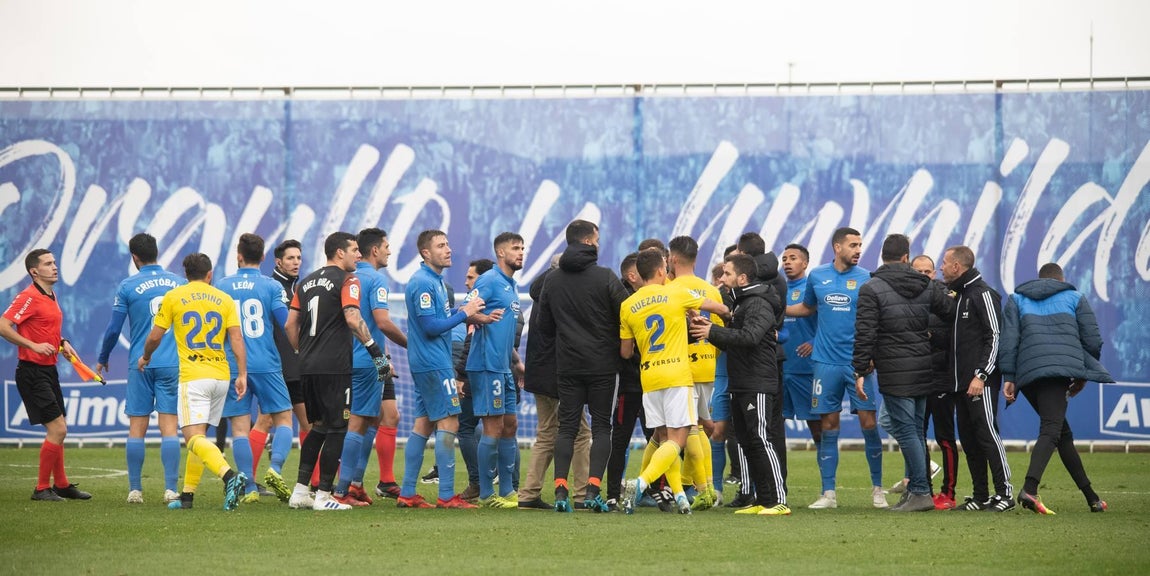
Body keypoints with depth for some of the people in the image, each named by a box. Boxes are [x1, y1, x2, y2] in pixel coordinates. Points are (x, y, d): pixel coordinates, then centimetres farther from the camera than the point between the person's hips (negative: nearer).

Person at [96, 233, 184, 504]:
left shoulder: (128, 287, -2)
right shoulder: (179, 283, 6)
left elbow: (113, 329, 0)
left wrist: (102, 359, 16)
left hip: (140, 364, -1)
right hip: (173, 364, 1)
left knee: (137, 428, 4)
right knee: (169, 427, -1)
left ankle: (135, 489, 4)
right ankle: (171, 490, -8)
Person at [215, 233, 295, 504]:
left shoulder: (221, 287, 5)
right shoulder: (272, 286, -1)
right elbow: (287, 323, -7)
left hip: (232, 367, 1)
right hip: (267, 366, -1)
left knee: (239, 427, 2)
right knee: (283, 418, 9)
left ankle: (249, 488, -4)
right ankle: (275, 468, -13)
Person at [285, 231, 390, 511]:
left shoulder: (307, 282, 16)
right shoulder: (346, 280, -6)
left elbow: (290, 325, 15)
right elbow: (353, 319, -19)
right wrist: (376, 351, -16)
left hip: (308, 366, 7)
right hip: (334, 367, -7)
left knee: (319, 426, 18)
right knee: (336, 428, -1)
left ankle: (300, 490, 13)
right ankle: (323, 495, -3)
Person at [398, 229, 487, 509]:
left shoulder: (435, 280, 17)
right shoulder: (423, 283, -15)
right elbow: (430, 326, -20)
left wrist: (473, 315, 7)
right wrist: (464, 313, -14)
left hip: (426, 363, 10)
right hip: (433, 363, -10)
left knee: (424, 424, 10)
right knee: (448, 423, -10)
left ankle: (407, 494, 11)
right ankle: (447, 495, -10)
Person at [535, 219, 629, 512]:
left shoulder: (552, 281, 5)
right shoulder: (605, 277, -8)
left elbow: (544, 324, 10)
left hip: (567, 364, 3)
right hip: (602, 364, -3)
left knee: (567, 427, 6)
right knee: (601, 426, 3)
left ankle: (561, 489, -6)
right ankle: (593, 489, -9)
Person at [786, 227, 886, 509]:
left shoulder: (866, 278, 0)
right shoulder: (817, 276, 6)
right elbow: (807, 307, 23)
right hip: (826, 362, 2)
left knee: (868, 423, -4)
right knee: (828, 427, 2)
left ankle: (877, 489, 8)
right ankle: (828, 493, 7)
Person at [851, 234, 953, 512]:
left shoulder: (871, 289, -7)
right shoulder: (925, 286, 8)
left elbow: (865, 334, -11)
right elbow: (951, 310, 17)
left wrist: (860, 371, -8)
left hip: (895, 374, -6)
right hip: (924, 370, 6)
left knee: (906, 431, -5)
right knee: (915, 430, 14)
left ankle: (921, 492, -8)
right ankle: (915, 488, 16)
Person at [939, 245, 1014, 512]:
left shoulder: (983, 294, -8)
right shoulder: (955, 295, 19)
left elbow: (994, 338, -14)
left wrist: (980, 375, -20)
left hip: (980, 382, -9)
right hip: (960, 384, 9)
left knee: (987, 433, -10)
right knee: (968, 439, 7)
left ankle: (1005, 492, -7)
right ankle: (980, 496, 11)